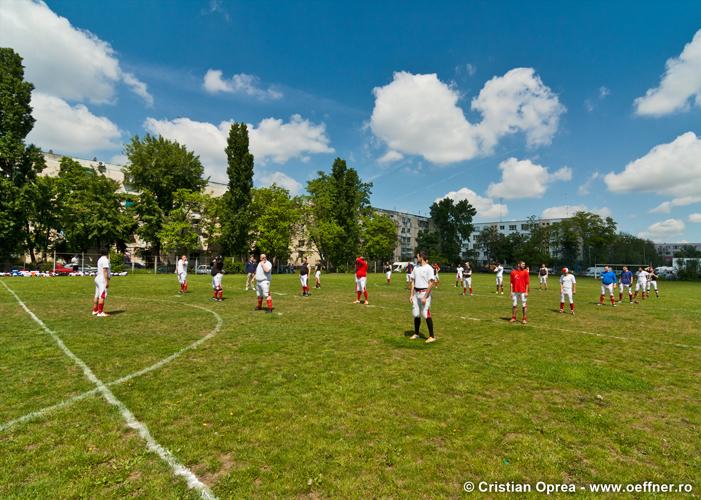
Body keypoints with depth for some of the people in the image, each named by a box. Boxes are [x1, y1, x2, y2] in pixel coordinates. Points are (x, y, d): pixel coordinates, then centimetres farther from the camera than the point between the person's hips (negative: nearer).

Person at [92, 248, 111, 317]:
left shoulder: (100, 259, 17)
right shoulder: (105, 260, -12)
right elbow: (105, 271, -18)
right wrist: (107, 281, -19)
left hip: (98, 278, 10)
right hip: (102, 279, -10)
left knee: (97, 296, 15)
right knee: (102, 296, -11)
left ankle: (95, 311, 24)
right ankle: (100, 312, -13)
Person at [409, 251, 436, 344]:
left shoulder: (428, 268, -10)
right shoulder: (416, 268, 12)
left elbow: (431, 283, -15)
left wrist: (425, 297, -19)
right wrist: (411, 295, 7)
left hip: (424, 293, -7)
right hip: (416, 293, 7)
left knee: (426, 314, -9)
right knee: (416, 314, 10)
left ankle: (432, 336, -2)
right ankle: (416, 333, 24)